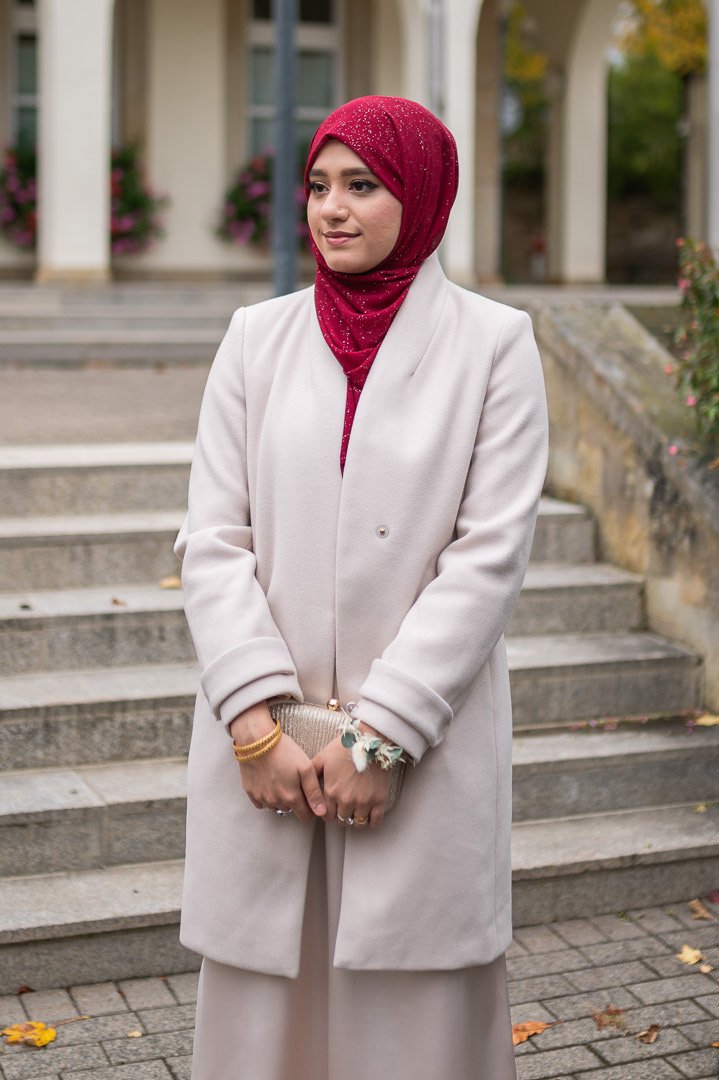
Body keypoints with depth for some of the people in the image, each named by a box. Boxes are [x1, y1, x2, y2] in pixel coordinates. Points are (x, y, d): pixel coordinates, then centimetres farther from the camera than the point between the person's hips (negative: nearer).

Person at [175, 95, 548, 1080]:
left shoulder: (493, 343, -1)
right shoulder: (257, 338, 7)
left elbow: (491, 555, -7)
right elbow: (213, 539, 1)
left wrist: (382, 734, -12)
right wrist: (257, 722, -10)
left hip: (424, 748, -2)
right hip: (264, 746, 2)